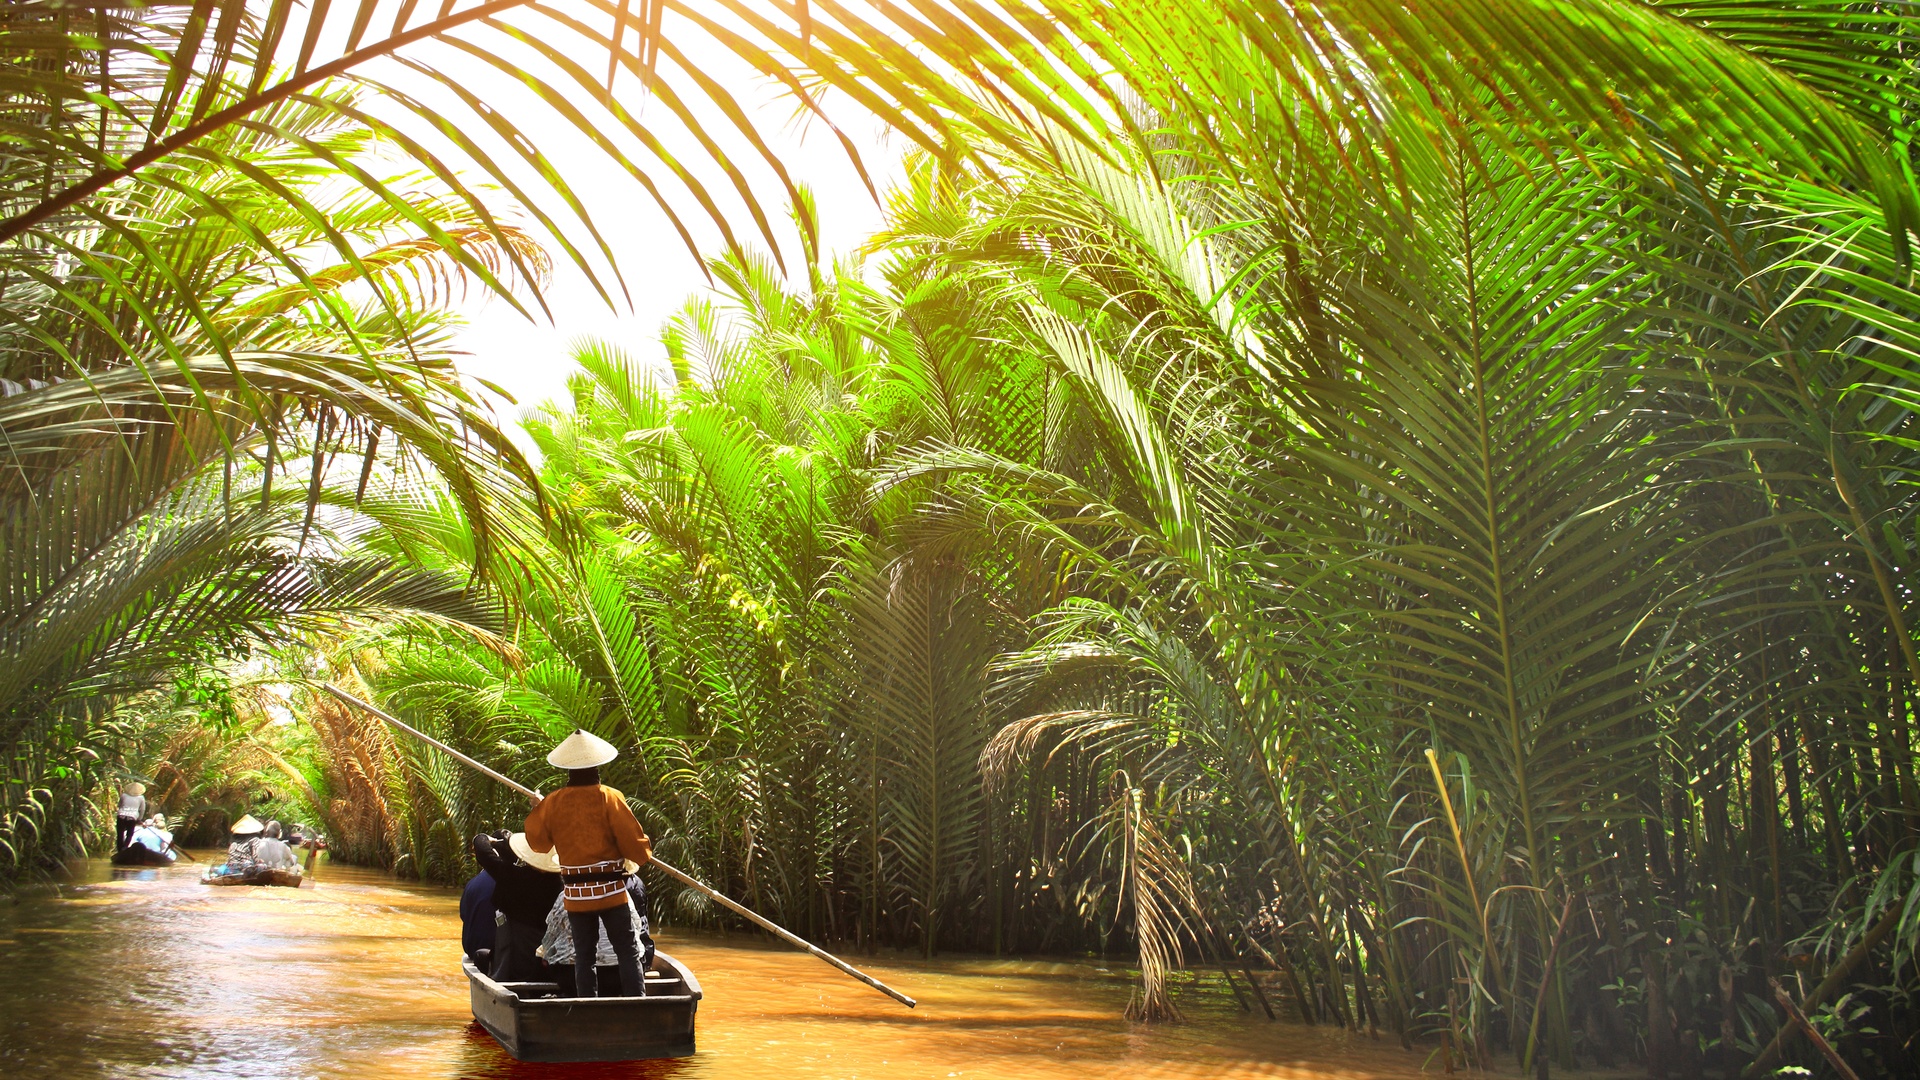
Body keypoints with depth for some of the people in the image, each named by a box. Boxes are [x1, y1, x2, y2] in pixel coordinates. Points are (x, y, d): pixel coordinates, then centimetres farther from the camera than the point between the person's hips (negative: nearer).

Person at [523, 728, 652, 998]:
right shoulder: (610, 798, -9)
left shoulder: (553, 802, -1)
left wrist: (536, 811, 29)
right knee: (628, 952, 2)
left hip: (574, 894, 3)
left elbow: (537, 840, 13)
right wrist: (645, 852, 12)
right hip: (610, 890, -3)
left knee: (583, 954, 11)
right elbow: (634, 843, -10)